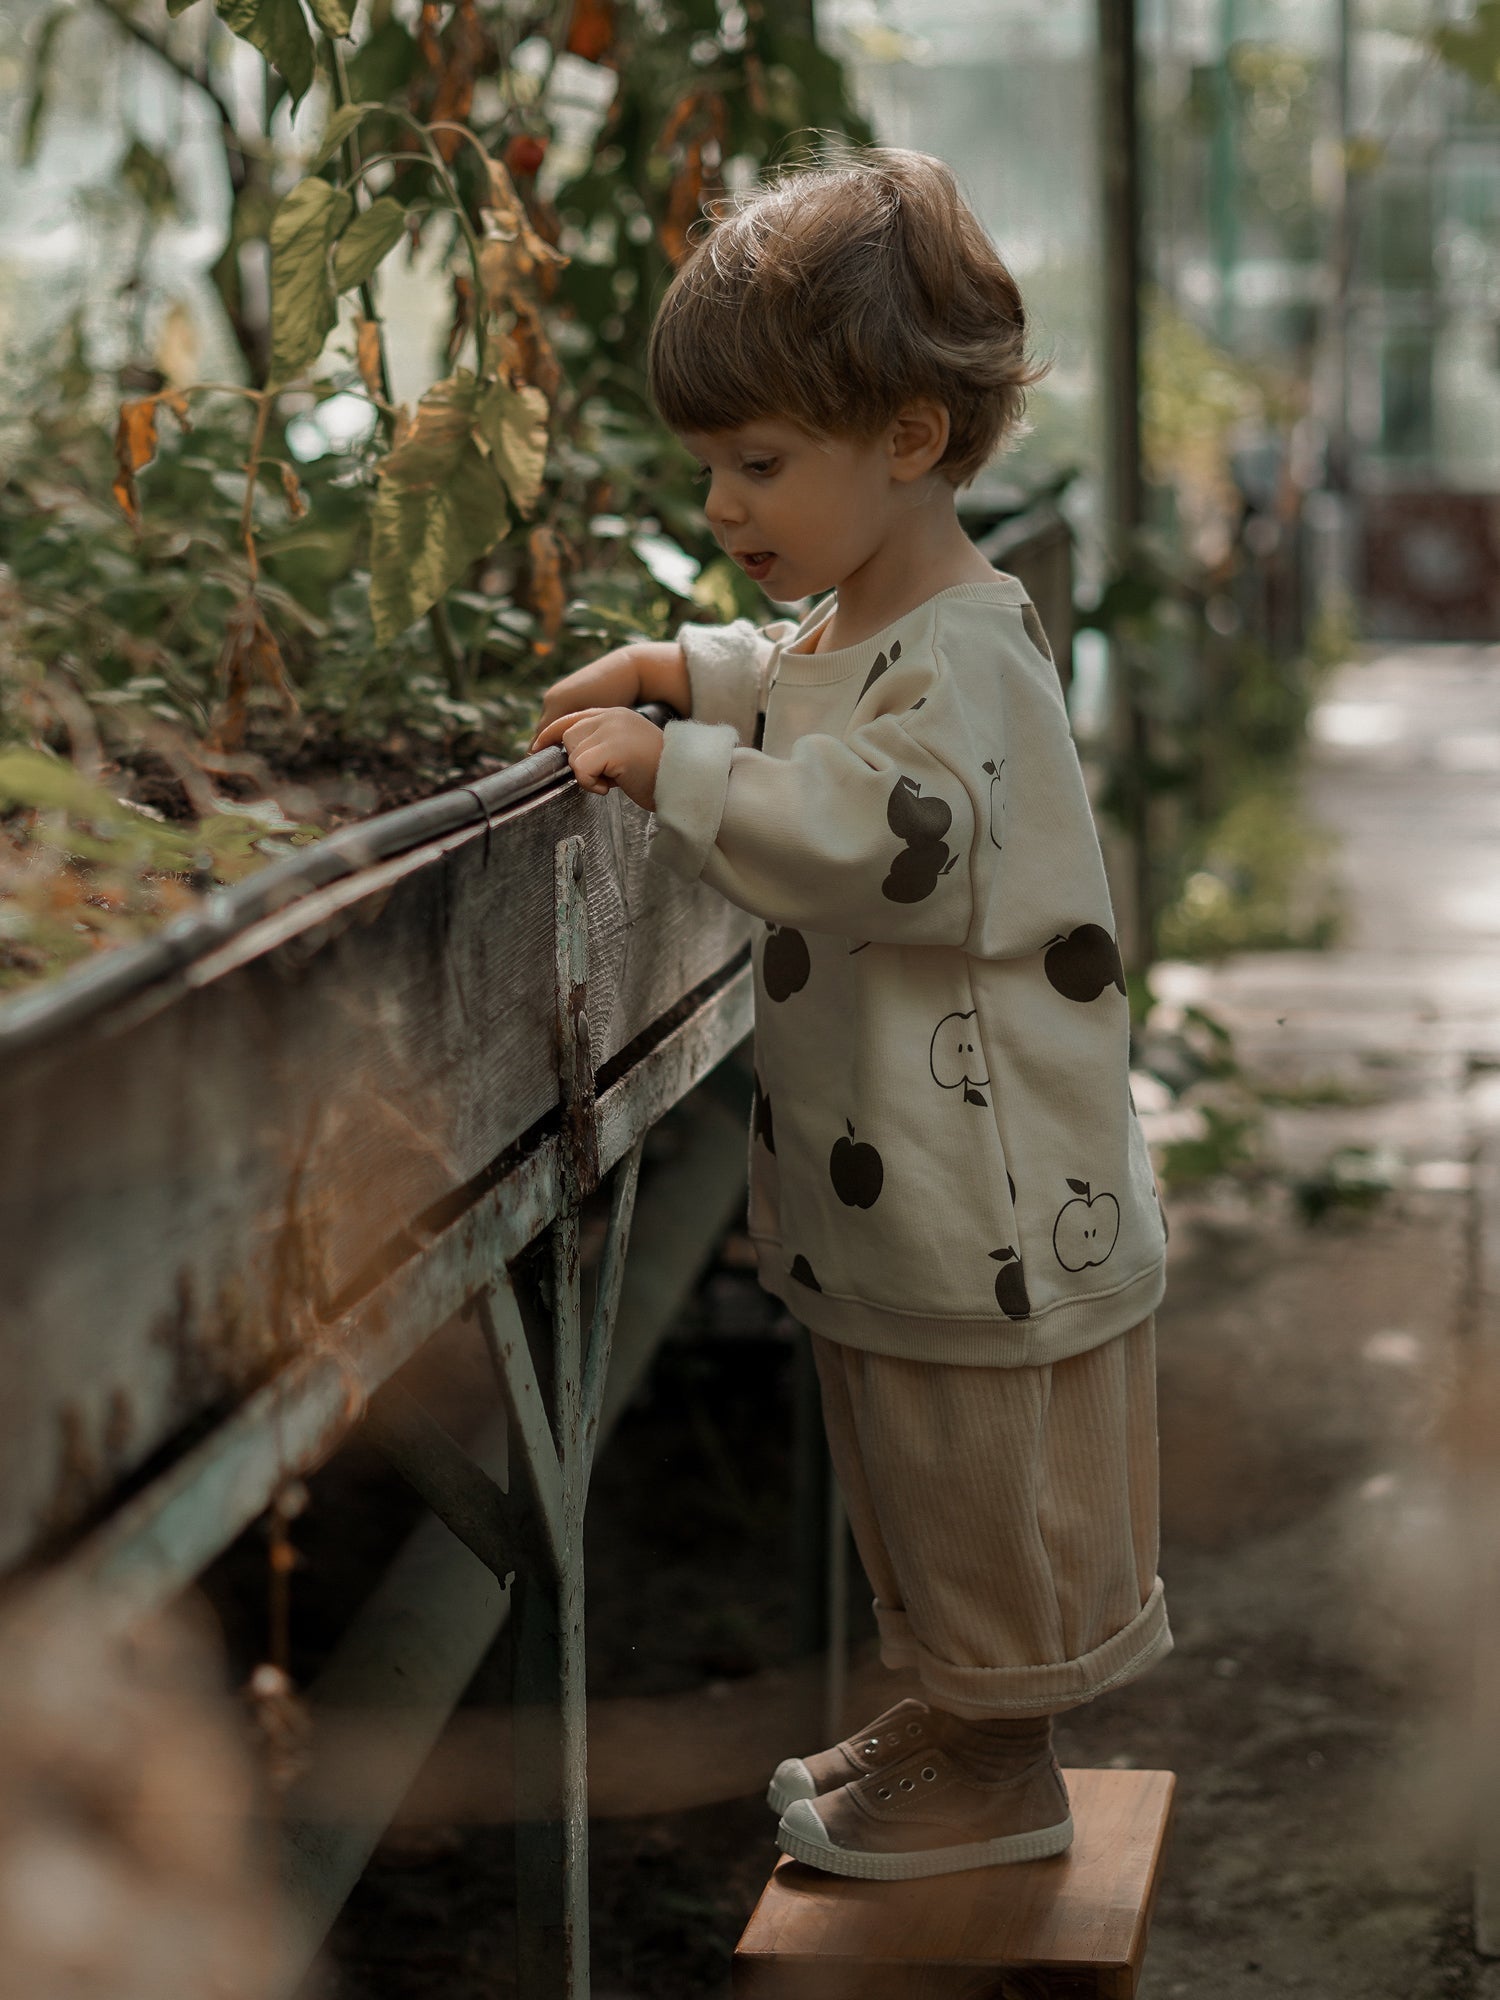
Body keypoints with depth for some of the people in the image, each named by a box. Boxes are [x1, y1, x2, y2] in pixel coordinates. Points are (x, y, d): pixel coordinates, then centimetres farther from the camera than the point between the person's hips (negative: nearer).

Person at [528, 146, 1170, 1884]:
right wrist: (675, 666, 19)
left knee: (986, 1498, 8)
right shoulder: (854, 622, 9)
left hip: (988, 1209, -10)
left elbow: (873, 839, -38)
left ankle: (998, 1772, 24)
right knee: (912, 1489, 23)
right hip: (882, 1196, 10)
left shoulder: (960, 660, -23)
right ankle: (952, 1710, 39)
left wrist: (671, 768, -30)